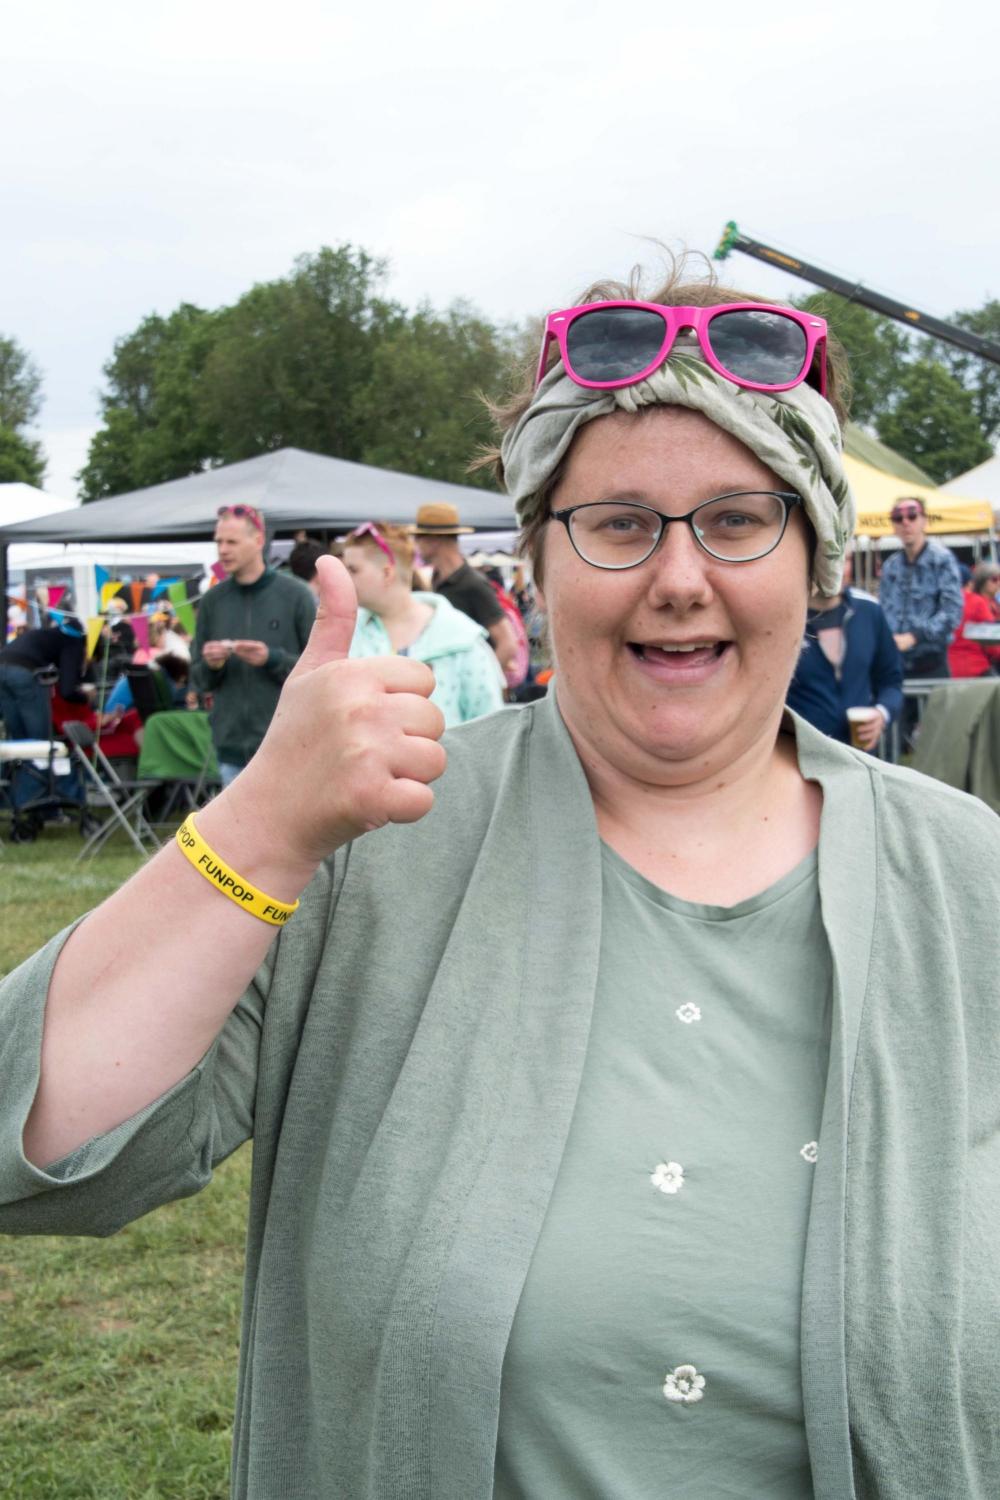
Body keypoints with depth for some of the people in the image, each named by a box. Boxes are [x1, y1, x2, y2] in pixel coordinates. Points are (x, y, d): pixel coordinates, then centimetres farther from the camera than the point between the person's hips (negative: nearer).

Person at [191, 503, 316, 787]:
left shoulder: (295, 595, -4)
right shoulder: (212, 601, 7)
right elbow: (198, 681, 13)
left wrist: (273, 659, -18)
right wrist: (210, 665, -9)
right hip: (232, 745, 4)